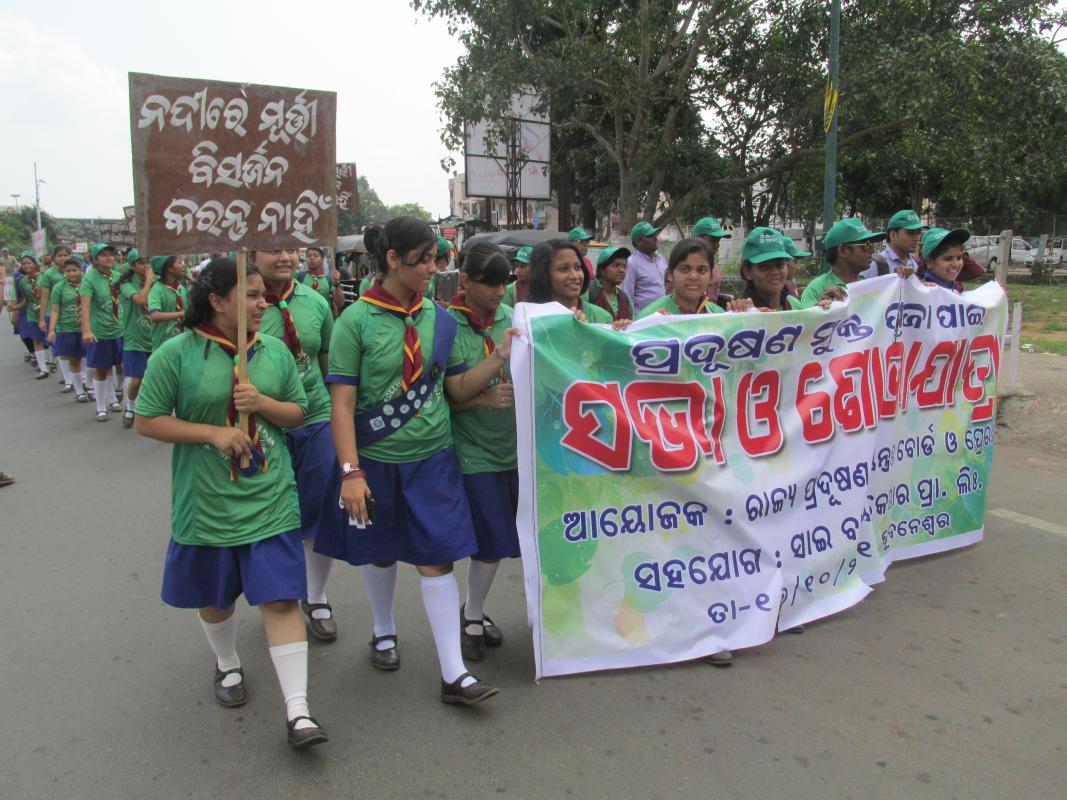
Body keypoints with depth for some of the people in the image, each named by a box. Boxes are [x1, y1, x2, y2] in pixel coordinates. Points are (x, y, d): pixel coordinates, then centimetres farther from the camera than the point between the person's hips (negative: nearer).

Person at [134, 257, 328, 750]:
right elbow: (147, 421, -7)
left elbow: (298, 413, 8)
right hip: (207, 501, -1)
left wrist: (265, 404, -13)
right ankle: (227, 666, 47)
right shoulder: (177, 354, -10)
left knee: (281, 598, -4)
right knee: (215, 595, 18)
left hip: (270, 498, 1)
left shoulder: (274, 351, 1)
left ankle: (297, 711, 0)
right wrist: (212, 433, -19)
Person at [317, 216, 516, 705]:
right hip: (377, 461, -2)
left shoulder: (440, 319, 2)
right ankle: (384, 631, 45)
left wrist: (499, 357, -11)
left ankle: (453, 673, 7)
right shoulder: (356, 321, -11)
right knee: (380, 552, 17)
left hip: (433, 458, 2)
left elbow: (458, 389, 4)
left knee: (437, 558, 1)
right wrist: (351, 472, -18)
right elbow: (342, 404, -12)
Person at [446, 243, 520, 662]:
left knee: (497, 540, 10)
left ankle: (474, 611, 33)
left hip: (515, 445, 5)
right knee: (491, 542, -1)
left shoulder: (512, 317, 4)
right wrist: (484, 398, -21)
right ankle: (472, 618, 24)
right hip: (473, 450, -4)